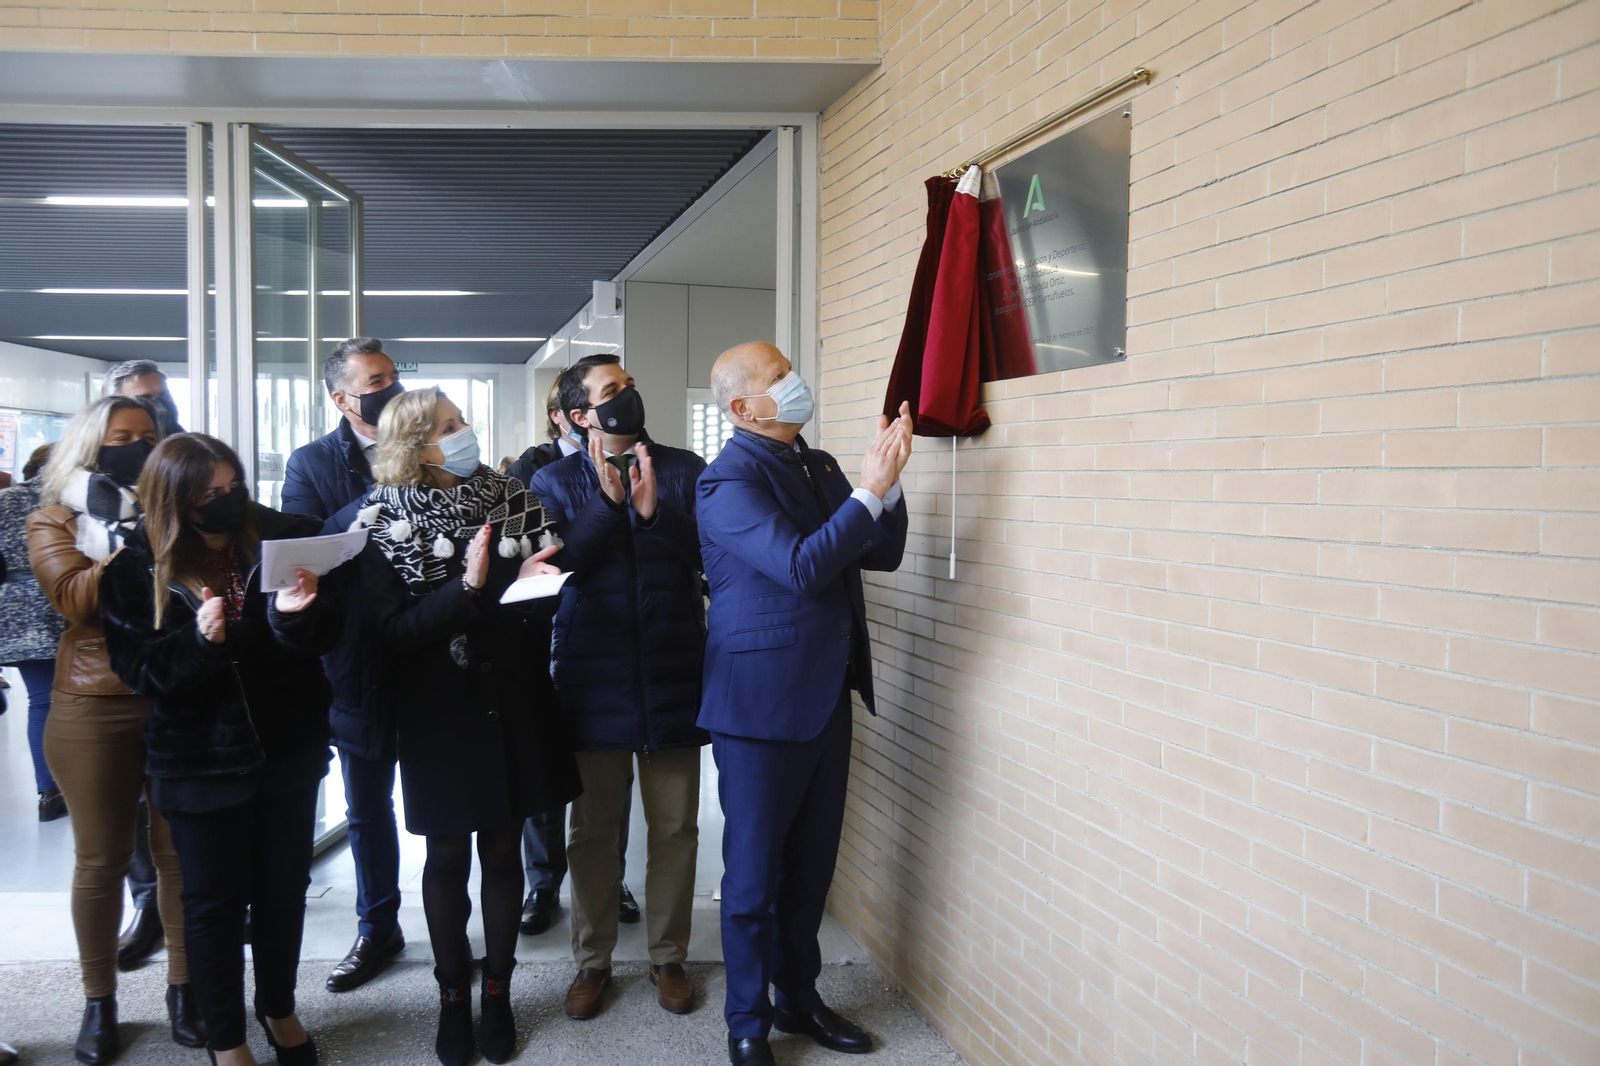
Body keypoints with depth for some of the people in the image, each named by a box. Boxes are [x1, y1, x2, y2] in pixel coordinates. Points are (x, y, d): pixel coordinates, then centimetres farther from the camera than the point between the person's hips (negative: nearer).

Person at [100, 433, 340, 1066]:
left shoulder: (283, 538, -7)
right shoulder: (137, 568, -9)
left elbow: (326, 636, -6)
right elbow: (139, 668, -11)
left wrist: (298, 612, -28)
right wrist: (199, 641, -29)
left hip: (289, 748, 2)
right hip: (200, 759, -2)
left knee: (284, 886, 17)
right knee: (215, 899, 11)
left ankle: (278, 1008, 40)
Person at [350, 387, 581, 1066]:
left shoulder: (511, 499, 1)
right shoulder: (385, 522, -7)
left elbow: (544, 595, 7)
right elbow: (390, 631, -15)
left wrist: (532, 581, -15)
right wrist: (469, 588, -24)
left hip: (511, 703, 2)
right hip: (438, 710, -2)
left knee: (502, 848, 10)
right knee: (448, 854, 8)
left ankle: (497, 991, 27)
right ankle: (452, 994, 27)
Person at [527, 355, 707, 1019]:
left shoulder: (684, 470, 4)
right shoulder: (555, 482, 4)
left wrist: (656, 511, -20)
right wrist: (608, 501, -19)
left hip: (673, 677, 1)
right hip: (594, 682, 0)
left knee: (675, 828, 9)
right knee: (592, 830, 9)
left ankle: (668, 957, 26)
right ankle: (593, 960, 26)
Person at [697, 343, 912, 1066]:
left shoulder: (819, 466, 10)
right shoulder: (728, 481, -15)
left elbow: (882, 554, 7)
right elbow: (800, 567, -26)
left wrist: (886, 480, -8)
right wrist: (868, 492, -23)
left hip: (827, 697, 7)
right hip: (762, 702, -7)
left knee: (811, 864, 18)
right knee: (753, 871, 7)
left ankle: (799, 996, 36)